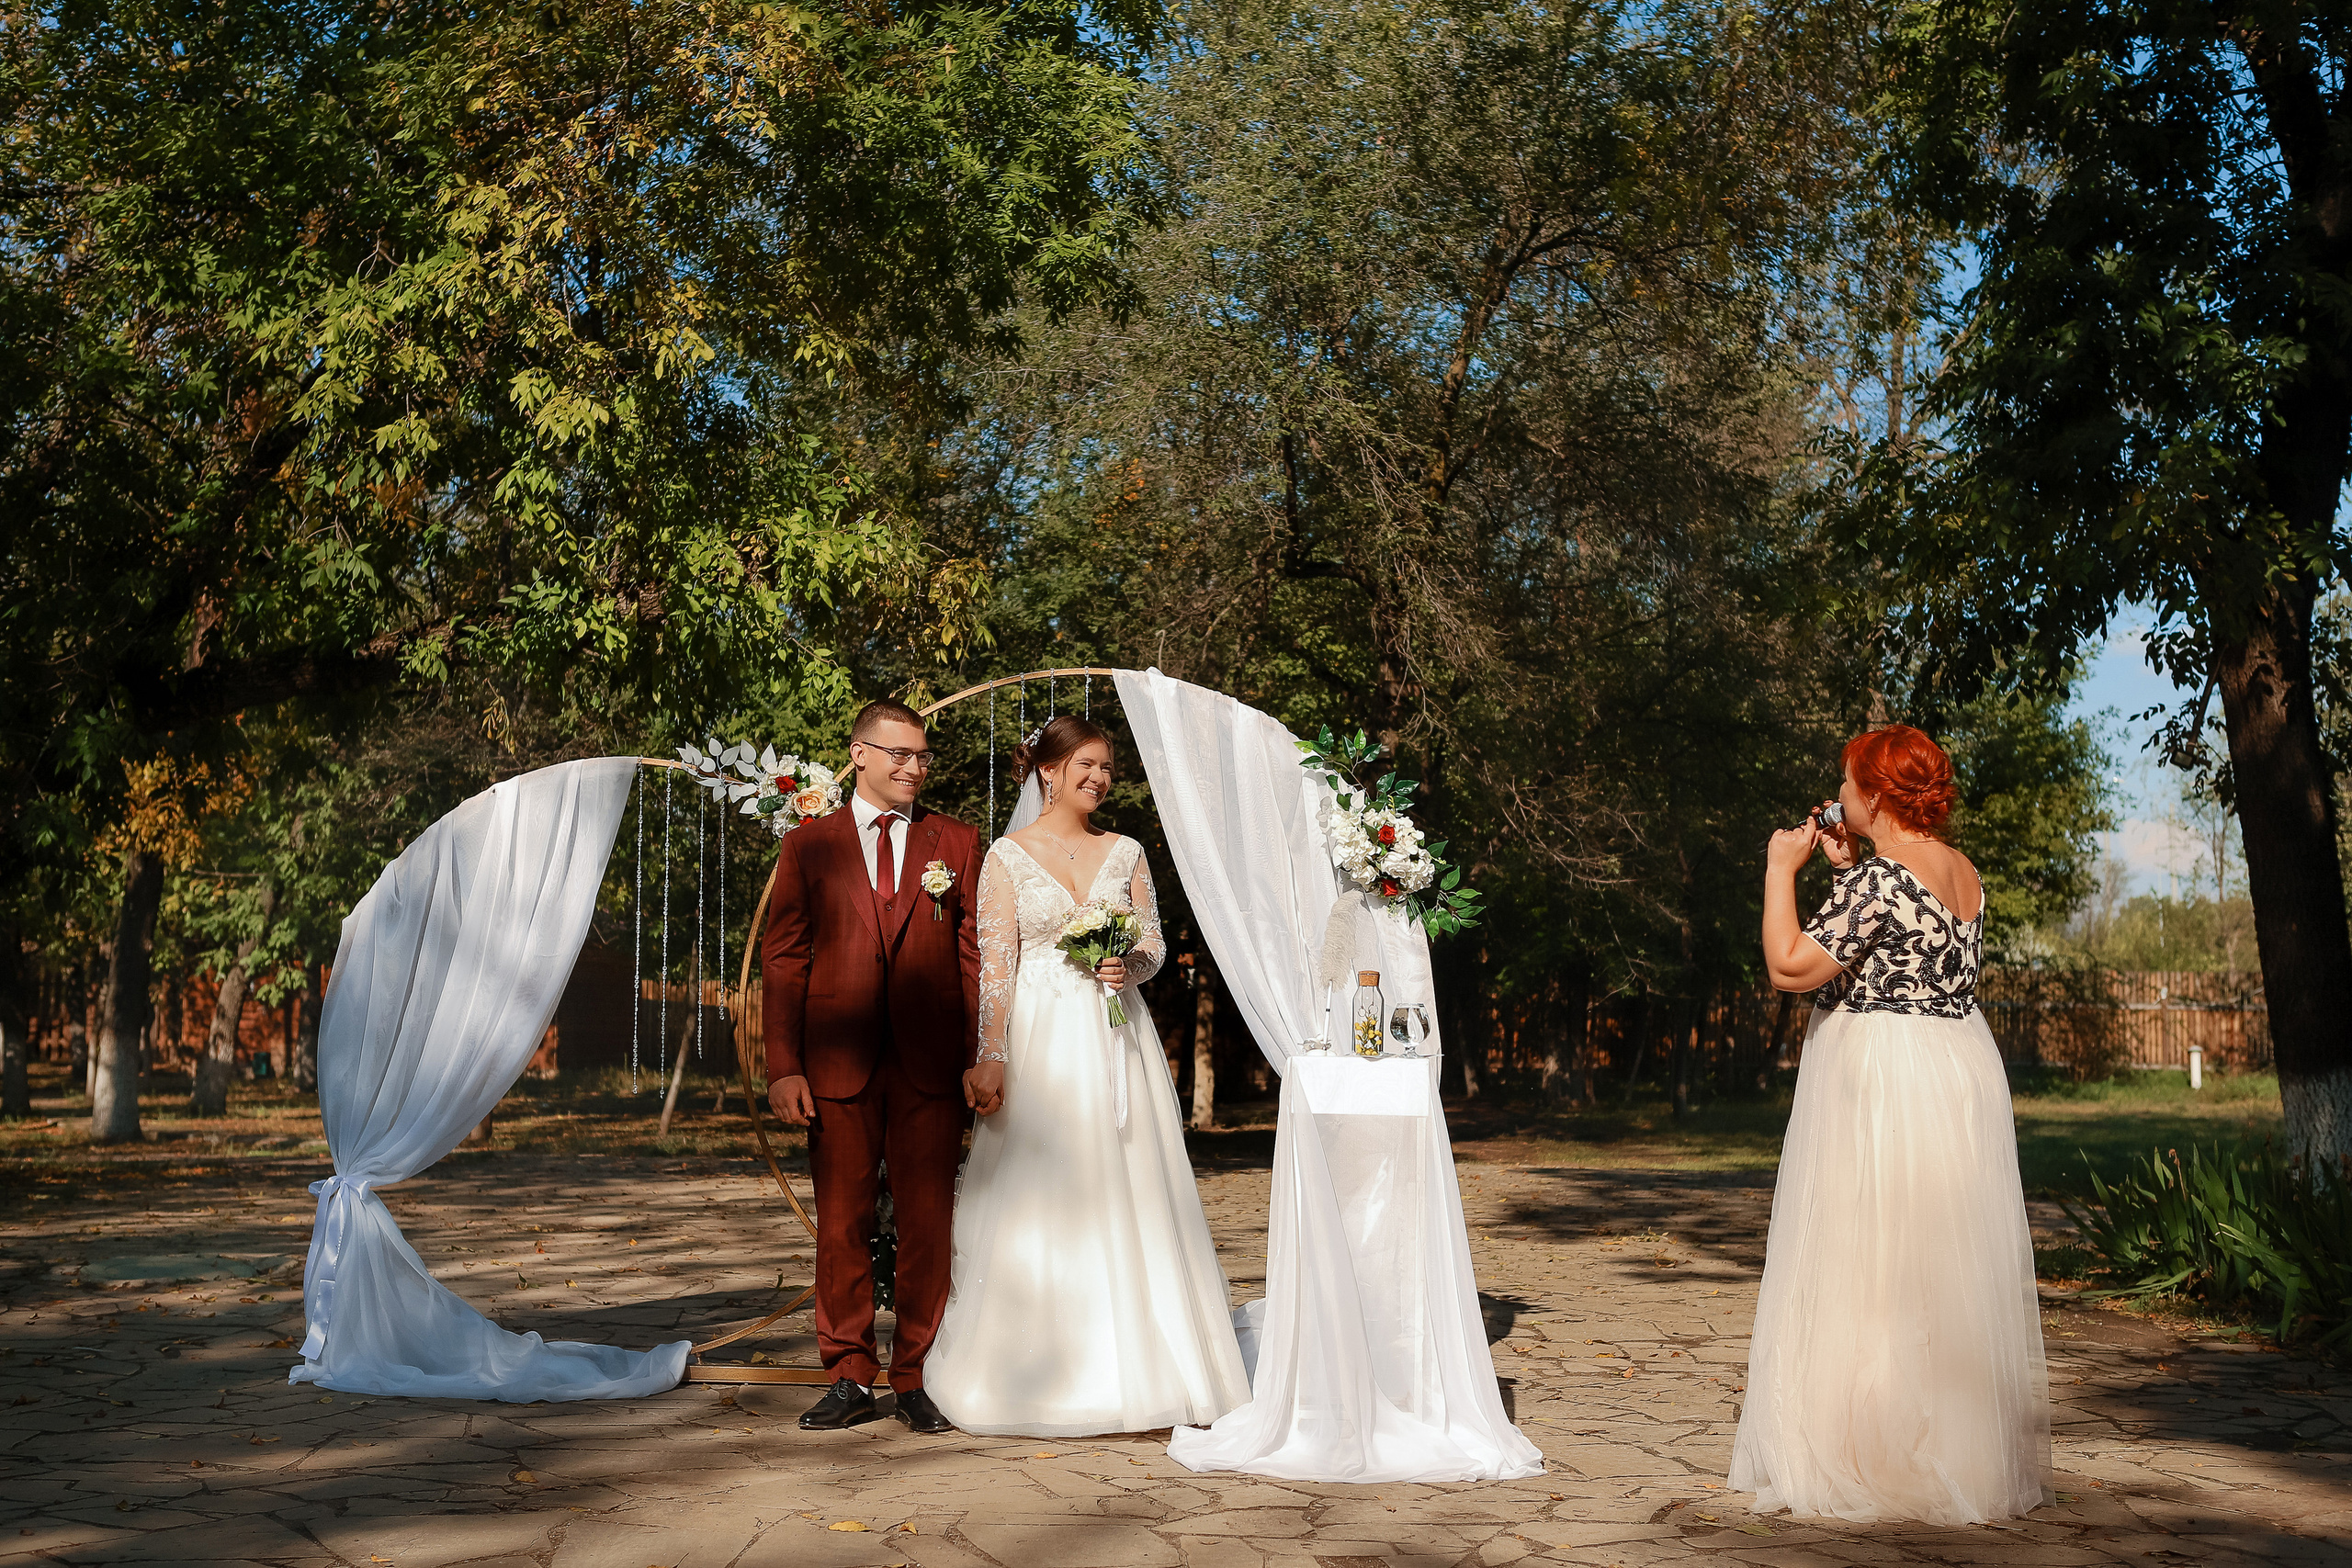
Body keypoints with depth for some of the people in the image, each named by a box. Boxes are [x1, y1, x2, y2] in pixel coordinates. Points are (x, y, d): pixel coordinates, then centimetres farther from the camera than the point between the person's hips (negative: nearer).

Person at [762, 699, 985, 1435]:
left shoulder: (959, 843, 9)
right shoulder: (808, 845, 8)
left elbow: (976, 954, 6)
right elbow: (782, 960, 5)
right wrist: (783, 1067, -5)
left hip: (931, 1064, 0)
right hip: (837, 1063, 0)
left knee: (927, 1223, 3)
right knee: (842, 1223, 6)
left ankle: (918, 1380, 14)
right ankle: (850, 1377, 17)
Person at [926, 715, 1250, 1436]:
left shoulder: (1126, 852, 10)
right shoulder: (1008, 856, 0)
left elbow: (1154, 943, 11)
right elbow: (995, 963, -4)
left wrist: (1130, 965, -12)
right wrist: (991, 1058, -11)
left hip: (1116, 1039, 3)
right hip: (1040, 1040, -3)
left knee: (1130, 1196, 1)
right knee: (1039, 1204, -2)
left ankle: (1140, 1367, 8)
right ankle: (1043, 1375, 7)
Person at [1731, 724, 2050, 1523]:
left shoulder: (1879, 876, -18)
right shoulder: (1964, 871, 9)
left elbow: (1791, 964, -20)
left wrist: (1781, 870, -9)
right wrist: (1848, 869, 18)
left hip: (1879, 1084, -9)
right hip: (1962, 1069, 9)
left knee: (1864, 1271, 0)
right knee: (1950, 1277, 15)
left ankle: (1872, 1462, 6)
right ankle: (1969, 1452, 24)